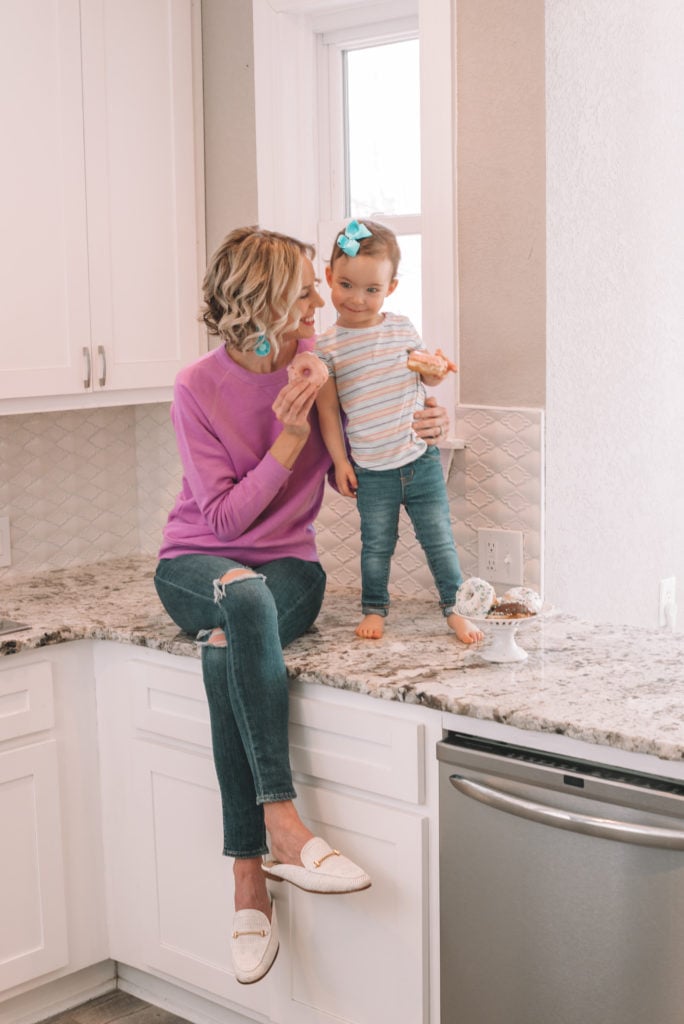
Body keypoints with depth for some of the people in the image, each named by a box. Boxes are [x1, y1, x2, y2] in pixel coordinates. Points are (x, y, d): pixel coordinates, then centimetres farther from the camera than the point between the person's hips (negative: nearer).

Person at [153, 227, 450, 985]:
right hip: (196, 565, -1)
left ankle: (248, 871, -33)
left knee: (228, 648, -35)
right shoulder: (198, 388, -10)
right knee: (244, 593, -40)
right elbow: (223, 516, -12)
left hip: (286, 567, 2)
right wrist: (289, 438, -20)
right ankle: (282, 826, -42)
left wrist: (416, 432, -10)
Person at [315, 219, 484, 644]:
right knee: (377, 544, 10)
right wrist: (339, 460, -3)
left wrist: (436, 370, -9)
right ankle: (374, 609, 28)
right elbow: (327, 409, -2)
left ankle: (455, 607, 19)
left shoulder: (402, 328, 0)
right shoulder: (328, 346, -6)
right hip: (372, 470, -1)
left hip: (421, 459, 2)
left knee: (439, 538, 5)